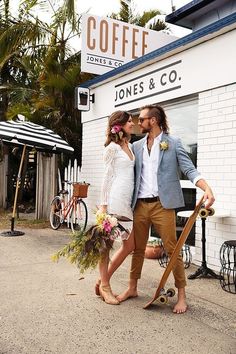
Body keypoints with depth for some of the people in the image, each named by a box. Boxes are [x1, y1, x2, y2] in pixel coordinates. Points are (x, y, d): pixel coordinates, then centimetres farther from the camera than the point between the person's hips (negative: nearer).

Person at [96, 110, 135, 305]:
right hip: (115, 199, -8)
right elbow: (107, 177, -6)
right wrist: (103, 205, -10)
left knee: (130, 244, 7)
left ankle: (103, 280, 19)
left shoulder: (130, 146, 19)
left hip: (128, 200, 8)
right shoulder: (113, 147, -3)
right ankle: (104, 286, 14)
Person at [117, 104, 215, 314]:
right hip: (140, 205, 4)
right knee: (138, 249, 12)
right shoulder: (137, 146, 13)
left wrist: (207, 188, -22)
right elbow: (130, 174, 14)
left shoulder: (173, 143, 1)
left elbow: (189, 169, -6)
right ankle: (132, 288, 27)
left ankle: (181, 295, 12)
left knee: (172, 249, -1)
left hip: (162, 204, -4)